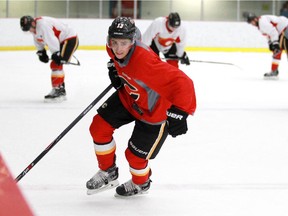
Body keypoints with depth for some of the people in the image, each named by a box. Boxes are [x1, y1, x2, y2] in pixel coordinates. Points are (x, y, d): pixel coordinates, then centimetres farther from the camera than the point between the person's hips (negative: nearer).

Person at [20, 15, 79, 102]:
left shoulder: (43, 24, -28)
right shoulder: (35, 28, 4)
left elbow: (51, 40, -31)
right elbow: (38, 41, 19)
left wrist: (56, 54, -29)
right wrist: (41, 52, 11)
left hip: (70, 39, -11)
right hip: (62, 42, 11)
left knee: (57, 64, -18)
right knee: (54, 65, 15)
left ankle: (57, 91, -18)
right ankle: (61, 91, 22)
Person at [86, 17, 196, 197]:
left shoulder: (145, 63, -44)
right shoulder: (114, 48, -19)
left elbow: (182, 84, -47)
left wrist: (179, 113, -50)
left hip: (154, 110, -7)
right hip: (128, 96, 7)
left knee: (135, 155, 5)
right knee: (99, 127, 2)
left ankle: (141, 184, 42)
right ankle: (108, 173, 26)